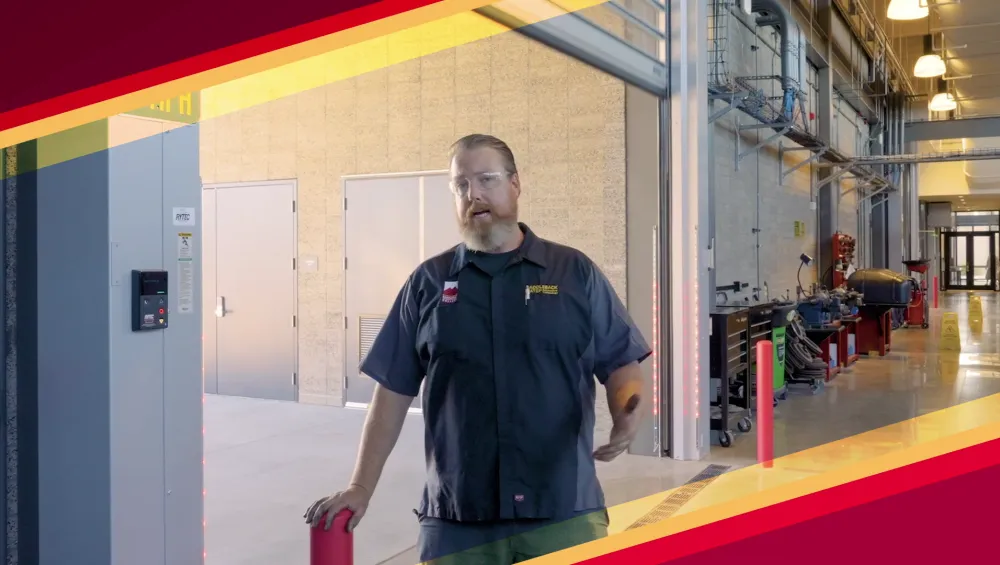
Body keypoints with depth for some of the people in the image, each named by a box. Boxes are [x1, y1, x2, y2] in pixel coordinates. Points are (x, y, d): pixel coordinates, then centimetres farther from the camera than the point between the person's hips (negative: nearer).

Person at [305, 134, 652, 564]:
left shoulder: (575, 272, 5)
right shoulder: (428, 283, 7)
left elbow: (620, 365, 4)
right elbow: (393, 391, 7)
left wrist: (628, 415, -16)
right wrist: (361, 488, 3)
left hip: (565, 513, 0)